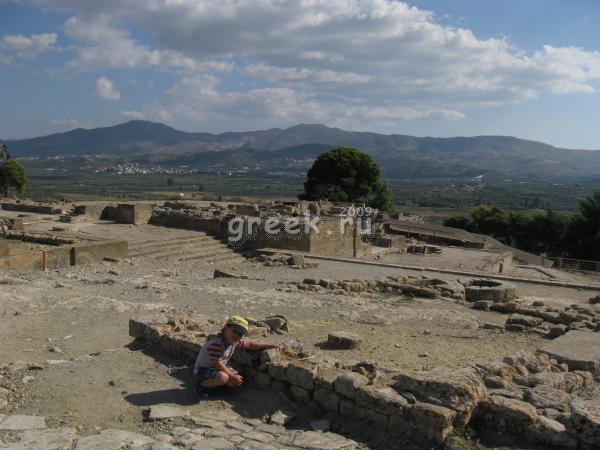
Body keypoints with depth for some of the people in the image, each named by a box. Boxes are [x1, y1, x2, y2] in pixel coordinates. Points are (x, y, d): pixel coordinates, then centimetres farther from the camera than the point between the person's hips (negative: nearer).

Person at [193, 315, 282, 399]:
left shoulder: (235, 342, -3)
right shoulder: (216, 343, -30)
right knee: (223, 377, -36)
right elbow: (217, 363, -29)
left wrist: (270, 345, 5)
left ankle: (211, 383, 16)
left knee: (236, 382, 1)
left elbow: (249, 344, 9)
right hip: (204, 369, -9)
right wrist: (233, 376, -21)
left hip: (218, 369, 9)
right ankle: (201, 385, -11)